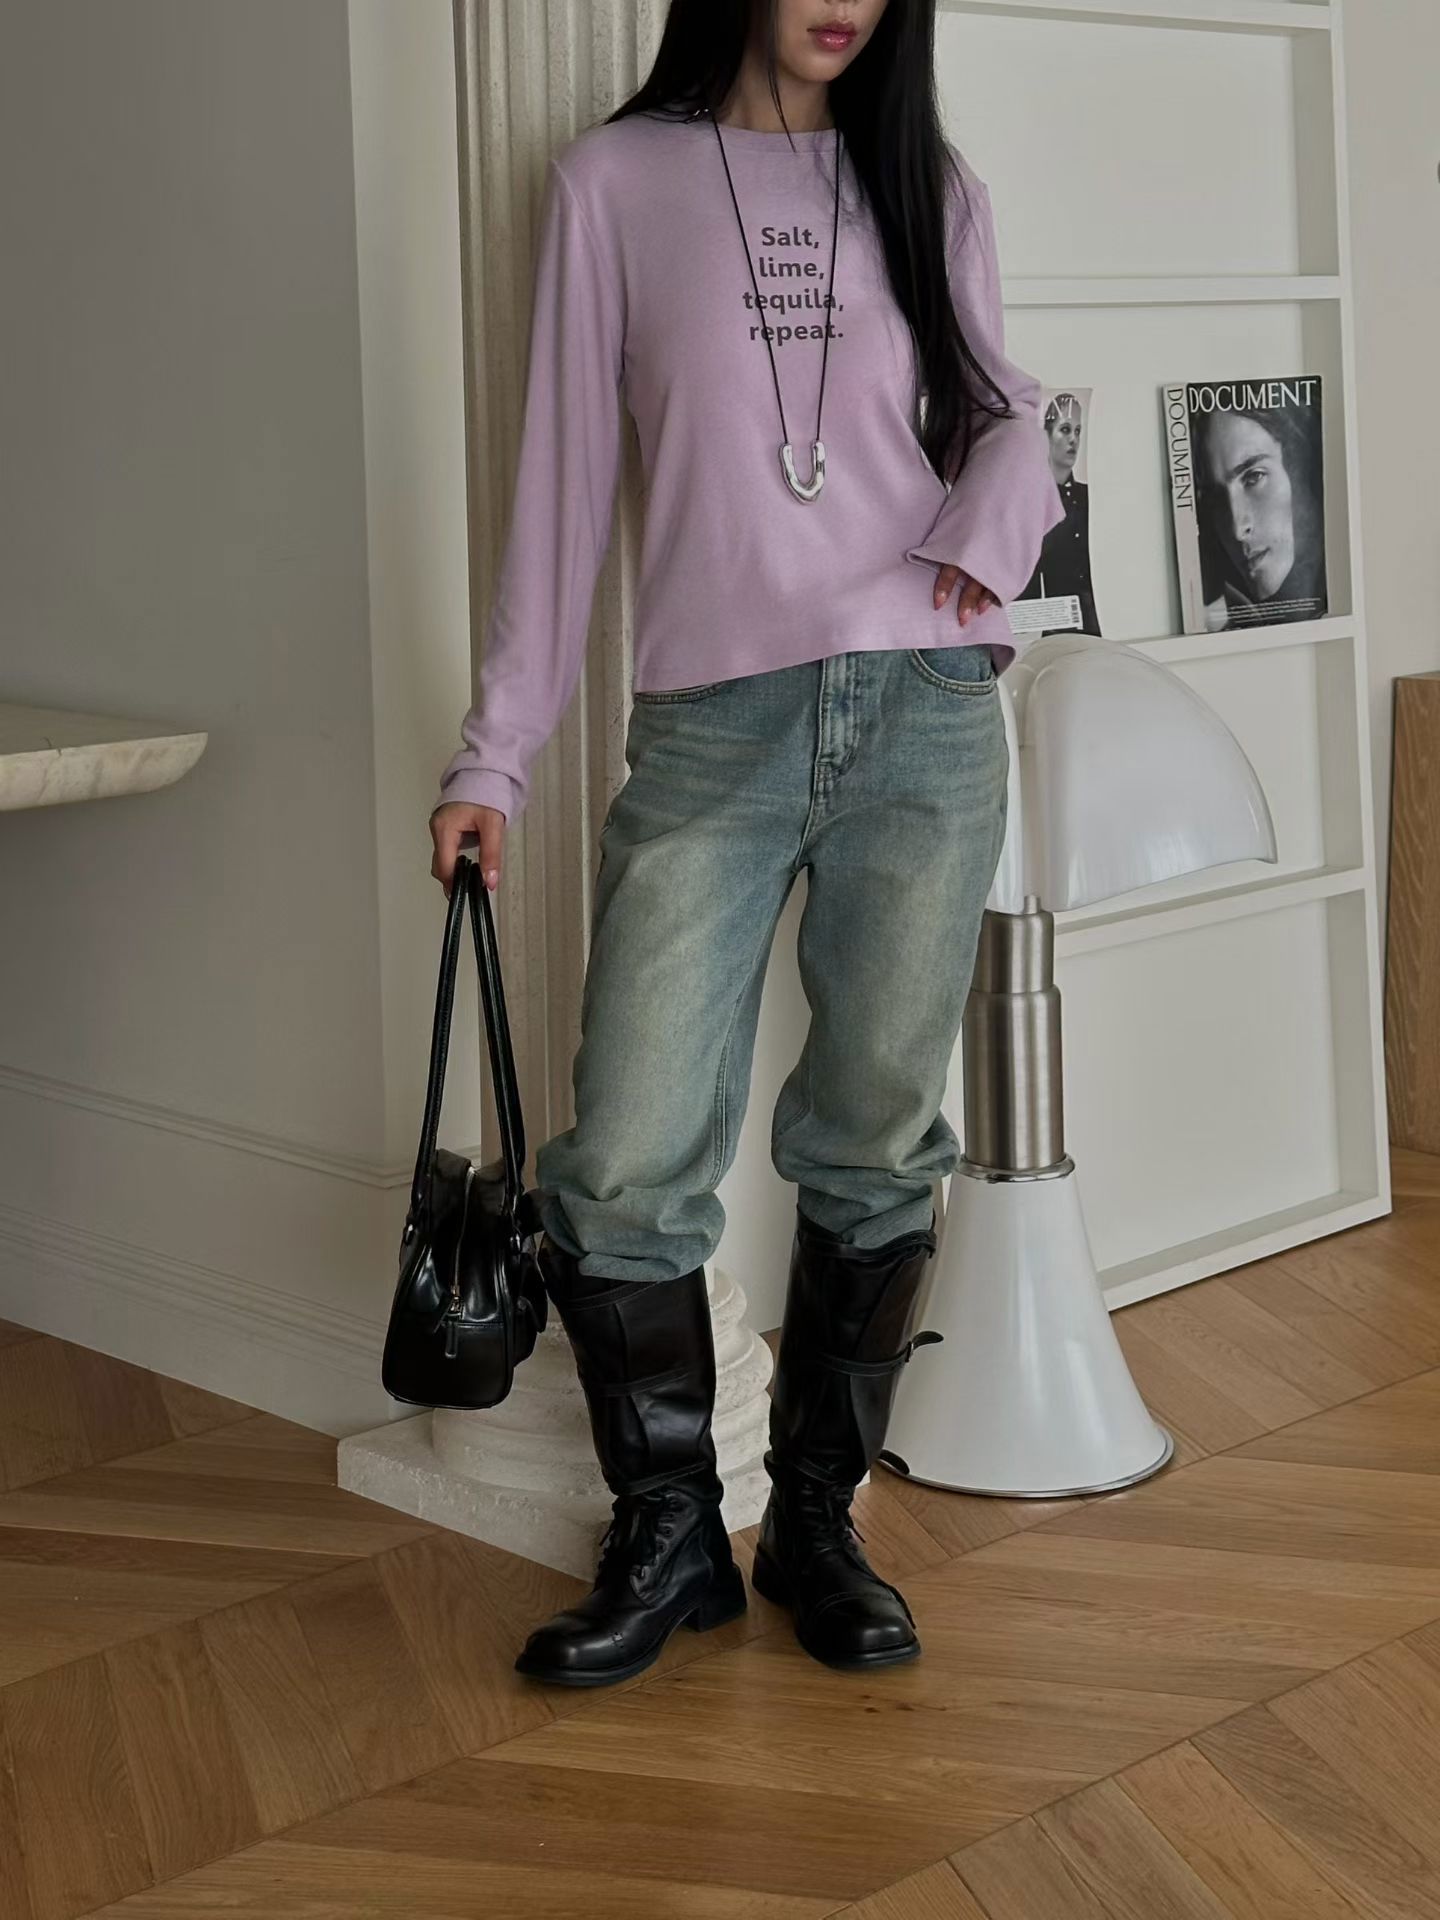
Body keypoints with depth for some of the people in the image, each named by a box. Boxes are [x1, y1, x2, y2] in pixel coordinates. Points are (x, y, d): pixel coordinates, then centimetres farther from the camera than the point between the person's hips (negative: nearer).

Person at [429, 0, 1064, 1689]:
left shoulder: (928, 186, 13)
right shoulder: (616, 180, 7)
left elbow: (1003, 407, 18)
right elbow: (565, 474, 6)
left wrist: (991, 529, -6)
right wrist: (495, 753, 4)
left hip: (925, 712, 2)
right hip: (709, 728, -1)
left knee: (874, 1149, 5)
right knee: (625, 1167, -6)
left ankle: (817, 1527, 20)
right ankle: (667, 1540, 13)